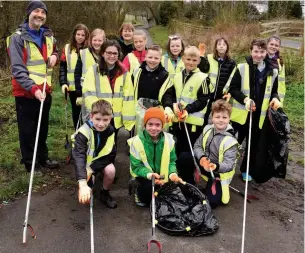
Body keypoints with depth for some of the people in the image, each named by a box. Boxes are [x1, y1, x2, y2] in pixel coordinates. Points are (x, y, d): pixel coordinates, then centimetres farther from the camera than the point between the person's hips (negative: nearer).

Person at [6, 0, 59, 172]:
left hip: (45, 91, 6)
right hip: (26, 93, -6)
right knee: (28, 131, 5)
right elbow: (18, 69, -19)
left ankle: (43, 157, 33)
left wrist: (54, 56, 2)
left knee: (43, 128, 17)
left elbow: (55, 51, 27)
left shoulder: (48, 36, 7)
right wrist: (33, 89, -29)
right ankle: (30, 163, 19)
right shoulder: (18, 38, -12)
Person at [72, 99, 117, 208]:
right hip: (86, 161, -2)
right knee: (85, 194, -16)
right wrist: (83, 185, -55)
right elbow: (79, 157, -43)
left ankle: (105, 193, 0)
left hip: (101, 160, 2)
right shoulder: (83, 132, -31)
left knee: (111, 170, -29)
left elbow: (111, 154, -14)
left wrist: (91, 168, -27)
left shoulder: (110, 131, -17)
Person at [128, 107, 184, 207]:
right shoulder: (137, 141, -17)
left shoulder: (169, 139, -8)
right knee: (149, 187, -31)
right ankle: (139, 193, 6)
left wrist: (173, 174, -21)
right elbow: (136, 167, -14)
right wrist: (150, 174, -32)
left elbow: (172, 161, 0)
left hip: (163, 176, 4)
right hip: (144, 176, -3)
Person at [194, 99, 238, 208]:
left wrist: (216, 166, -49)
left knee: (211, 201, -12)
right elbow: (197, 145, -6)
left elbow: (229, 164, -28)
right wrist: (202, 157, -27)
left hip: (218, 173, -5)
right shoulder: (207, 129, -9)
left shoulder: (230, 141, -25)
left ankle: (219, 188, 22)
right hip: (204, 165, 5)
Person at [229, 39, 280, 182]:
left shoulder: (272, 72, 3)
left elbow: (274, 91, 13)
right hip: (241, 114, -3)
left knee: (254, 144, 14)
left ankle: (246, 170, 32)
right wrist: (245, 99, -23)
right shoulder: (241, 68, -6)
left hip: (260, 115, 3)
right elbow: (233, 89, -7)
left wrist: (275, 98, -10)